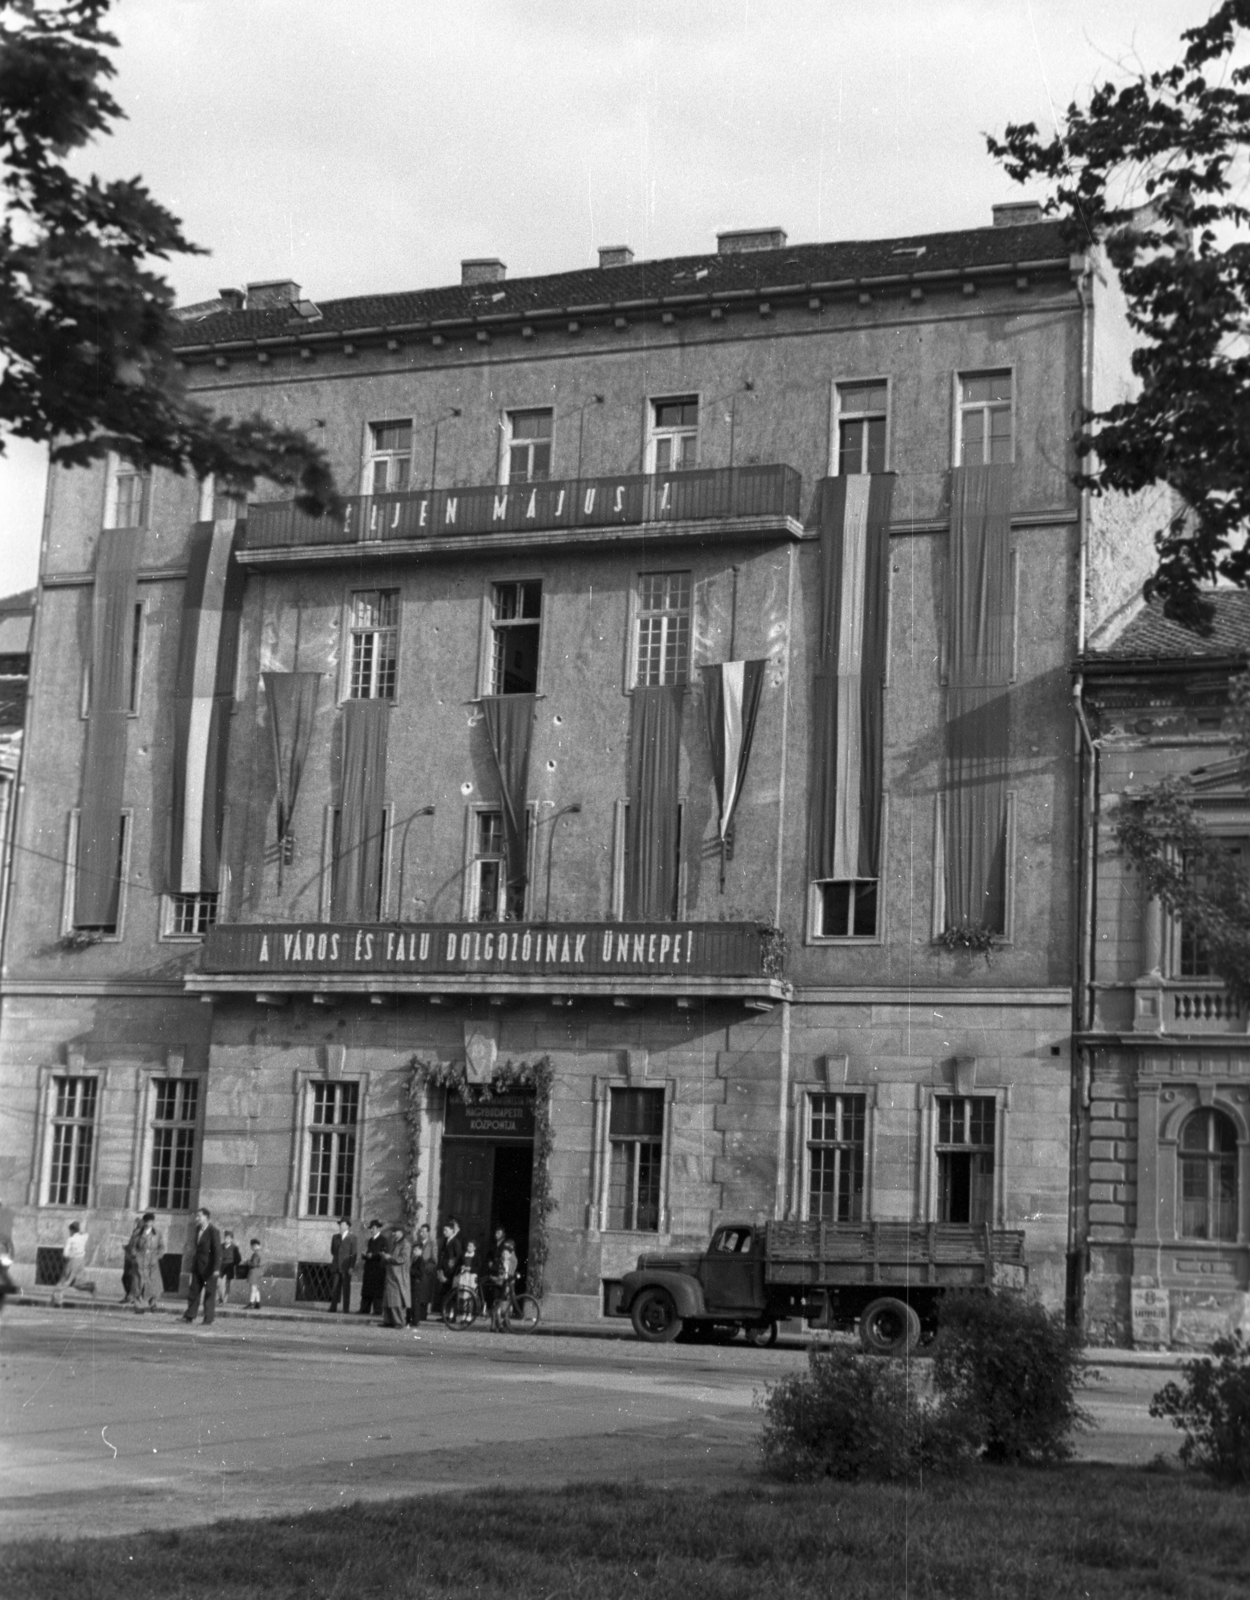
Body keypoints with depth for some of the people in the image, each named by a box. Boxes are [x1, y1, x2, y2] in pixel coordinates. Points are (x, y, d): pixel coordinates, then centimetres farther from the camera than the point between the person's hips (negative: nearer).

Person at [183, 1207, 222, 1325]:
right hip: (198, 1266, 7)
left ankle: (208, 1320, 3)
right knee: (194, 1290, 9)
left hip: (209, 1268, -7)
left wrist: (216, 1268, -20)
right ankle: (189, 1316, 15)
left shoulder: (213, 1232, -13)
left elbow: (217, 1251, -15)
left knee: (209, 1293, 0)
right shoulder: (198, 1230, 9)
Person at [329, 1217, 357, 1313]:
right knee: (335, 1287, 1)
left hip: (346, 1267, -4)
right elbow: (332, 1250, 21)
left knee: (346, 1287, -3)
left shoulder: (352, 1237, -1)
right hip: (337, 1266, 4)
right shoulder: (336, 1237, 15)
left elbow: (354, 1253, -6)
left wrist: (352, 1267, -11)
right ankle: (333, 1307, 1)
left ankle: (346, 1308, -1)